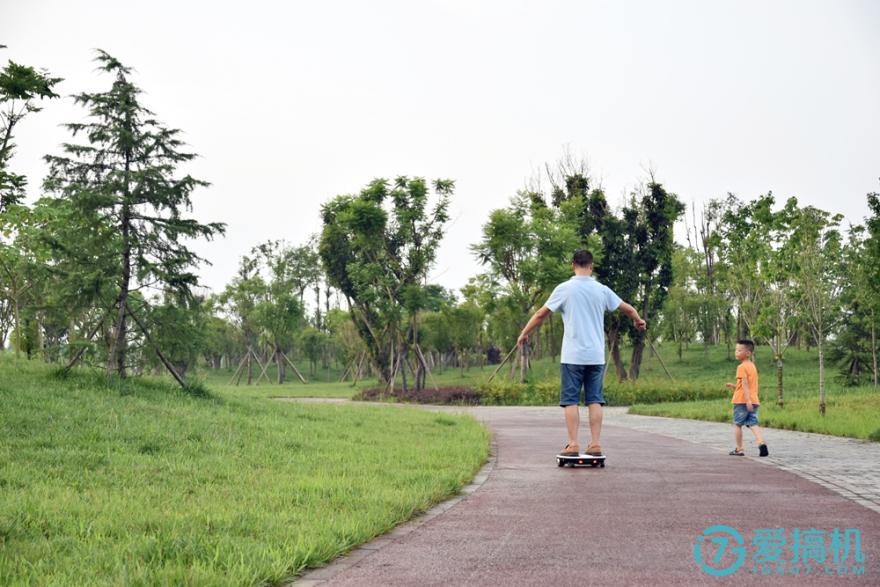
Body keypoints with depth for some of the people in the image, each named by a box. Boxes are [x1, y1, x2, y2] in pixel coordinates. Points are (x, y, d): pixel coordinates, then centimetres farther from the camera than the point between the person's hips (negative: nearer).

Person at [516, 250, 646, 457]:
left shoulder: (565, 289, -4)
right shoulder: (602, 290, 4)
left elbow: (541, 314, 1)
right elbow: (628, 308, 15)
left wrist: (524, 333, 15)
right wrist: (639, 321, 36)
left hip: (572, 356, -3)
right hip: (596, 356, 3)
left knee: (570, 400, 1)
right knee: (595, 400, 6)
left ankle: (573, 444, -3)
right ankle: (595, 444, 3)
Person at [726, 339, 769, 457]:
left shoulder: (742, 367, -10)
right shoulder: (753, 366, 18)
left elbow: (745, 383, -20)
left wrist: (747, 399, -26)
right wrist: (734, 386, 20)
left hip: (742, 400, -7)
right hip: (754, 401, 7)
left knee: (737, 424, 6)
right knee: (753, 424, 3)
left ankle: (739, 449, 10)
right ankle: (761, 444, -18)